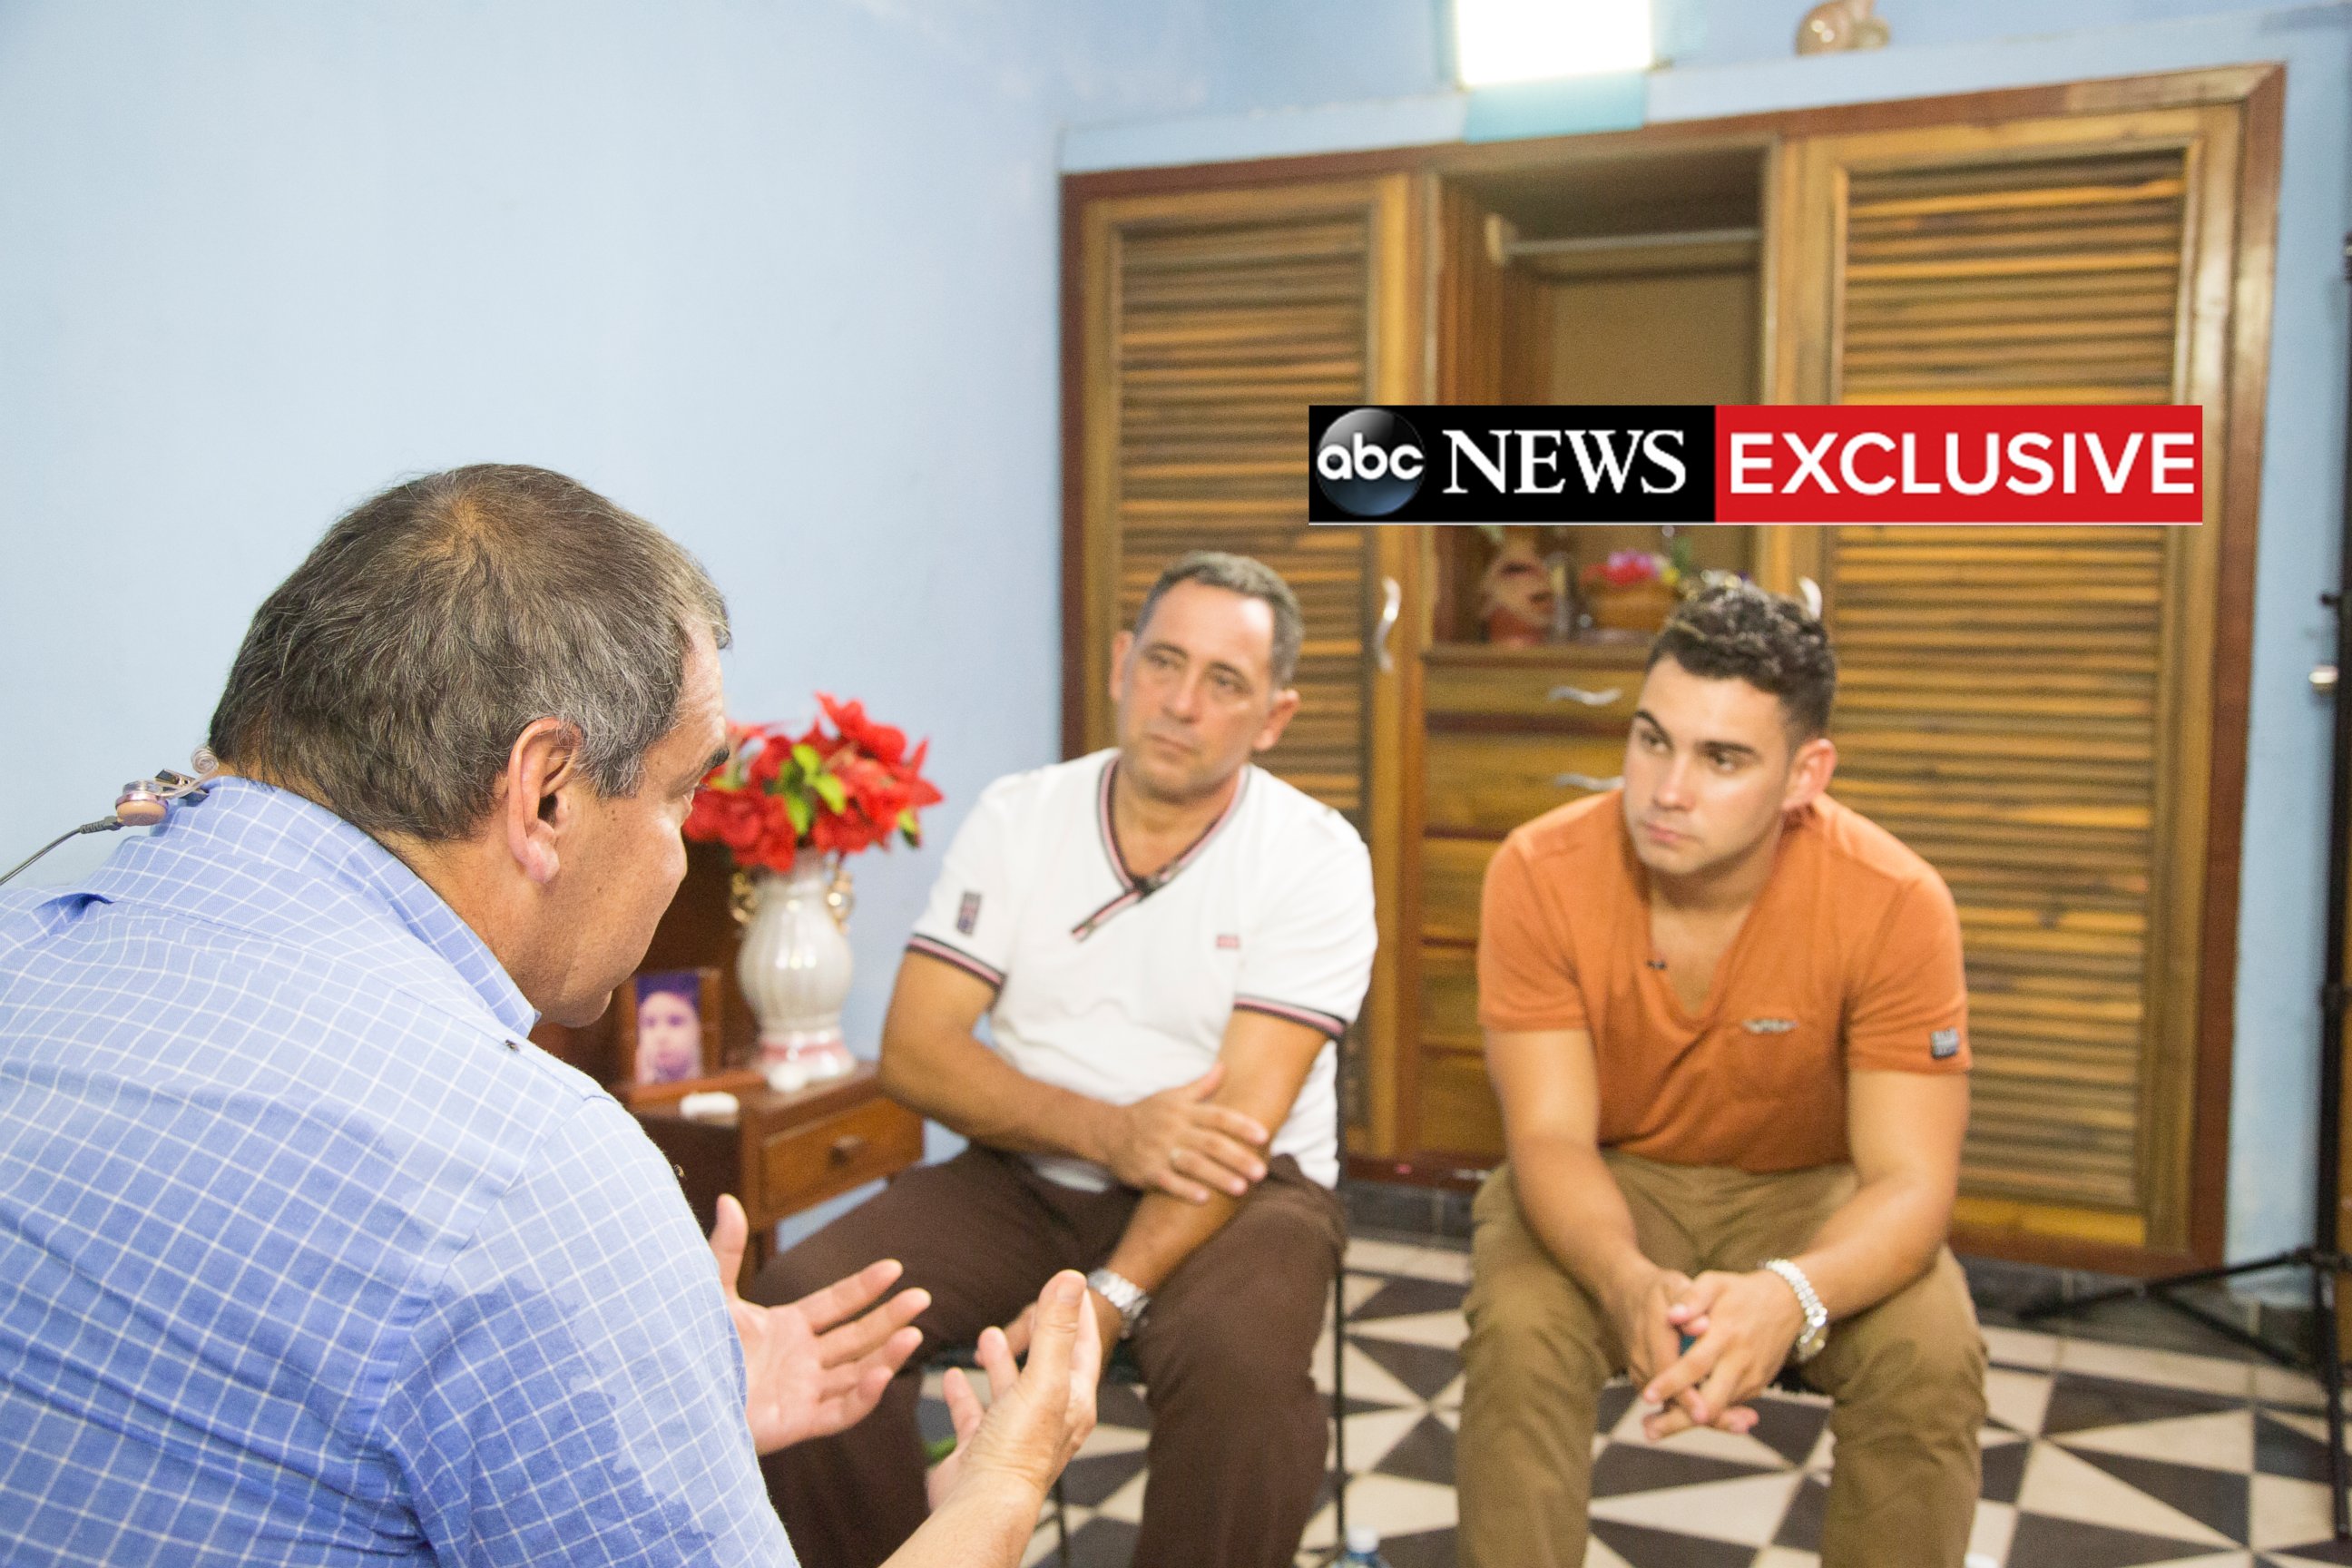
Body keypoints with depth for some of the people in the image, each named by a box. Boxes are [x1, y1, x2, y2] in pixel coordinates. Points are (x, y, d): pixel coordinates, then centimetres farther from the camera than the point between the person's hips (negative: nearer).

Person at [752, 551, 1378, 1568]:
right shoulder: (1014, 817, 1)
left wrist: (1112, 1297, -28)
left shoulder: (1316, 858, -8)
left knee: (1240, 1360, -35)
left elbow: (1242, 1117, -17)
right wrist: (1105, 1129, -21)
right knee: (803, 1306, -21)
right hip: (1025, 1177, 3)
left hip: (1238, 1189, -2)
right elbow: (914, 1055, -6)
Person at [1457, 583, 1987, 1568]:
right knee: (1518, 1333, -29)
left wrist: (1790, 1295, -45)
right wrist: (1628, 1282, -43)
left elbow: (1910, 1179, -22)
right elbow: (1551, 1137, -20)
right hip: (1605, 1181, 0)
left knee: (1932, 1356, -26)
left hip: (1807, 1189, 1)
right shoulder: (1539, 873, -22)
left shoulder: (1895, 904, -23)